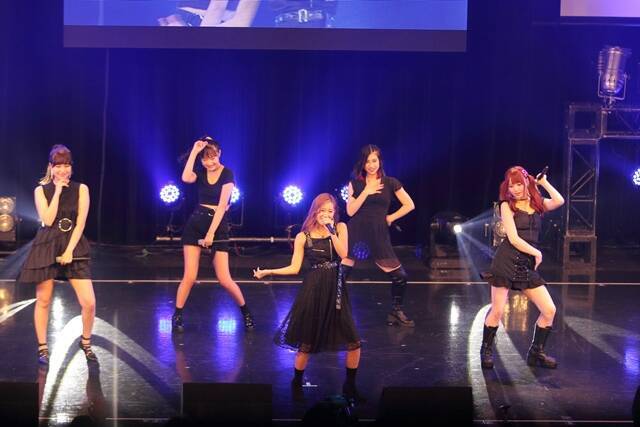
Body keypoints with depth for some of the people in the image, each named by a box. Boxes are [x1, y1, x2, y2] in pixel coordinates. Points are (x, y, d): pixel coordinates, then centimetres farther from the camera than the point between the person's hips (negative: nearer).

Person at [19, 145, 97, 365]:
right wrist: (58, 191, -9)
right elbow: (47, 220, -10)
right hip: (46, 247, 0)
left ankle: (86, 342, 15)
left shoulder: (81, 189, 3)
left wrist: (69, 250, -11)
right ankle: (42, 347, 18)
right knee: (43, 301, 5)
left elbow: (80, 223, -2)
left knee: (89, 302, -8)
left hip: (74, 247, 0)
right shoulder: (41, 190, 3)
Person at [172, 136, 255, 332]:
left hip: (218, 226, -3)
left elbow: (222, 205, -13)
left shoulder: (227, 174, -7)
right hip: (195, 224, 3)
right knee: (189, 277, -4)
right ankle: (177, 316, 10)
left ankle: (246, 312, 17)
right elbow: (186, 178, -19)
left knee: (224, 279, -4)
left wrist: (211, 233, -17)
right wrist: (194, 151, -16)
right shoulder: (201, 173, 5)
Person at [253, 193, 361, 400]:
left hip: (336, 290, 2)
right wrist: (267, 271, -8)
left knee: (354, 343, 0)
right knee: (306, 344, 2)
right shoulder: (303, 237, 2)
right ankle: (296, 385, 21)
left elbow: (343, 255, -7)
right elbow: (294, 268, 1)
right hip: (312, 290, -2)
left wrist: (331, 231, -12)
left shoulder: (340, 228, 6)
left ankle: (350, 386, 18)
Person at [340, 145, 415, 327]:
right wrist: (366, 191, -9)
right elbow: (350, 211, -3)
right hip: (356, 233, 0)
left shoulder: (390, 183, 4)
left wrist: (391, 218, 2)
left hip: (378, 233, 1)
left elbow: (409, 205, 8)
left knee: (400, 276, -2)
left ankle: (396, 312, 18)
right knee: (341, 274, -9)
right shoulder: (355, 183, 5)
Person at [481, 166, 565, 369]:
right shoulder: (507, 205, 0)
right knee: (497, 311, -3)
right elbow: (513, 238, -8)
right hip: (507, 261, -4)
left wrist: (543, 183, 4)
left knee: (549, 310, -1)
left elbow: (559, 201, -8)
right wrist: (537, 253, -3)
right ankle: (486, 350, 17)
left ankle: (536, 352, 14)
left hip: (528, 265, 5)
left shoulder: (537, 204, 13)